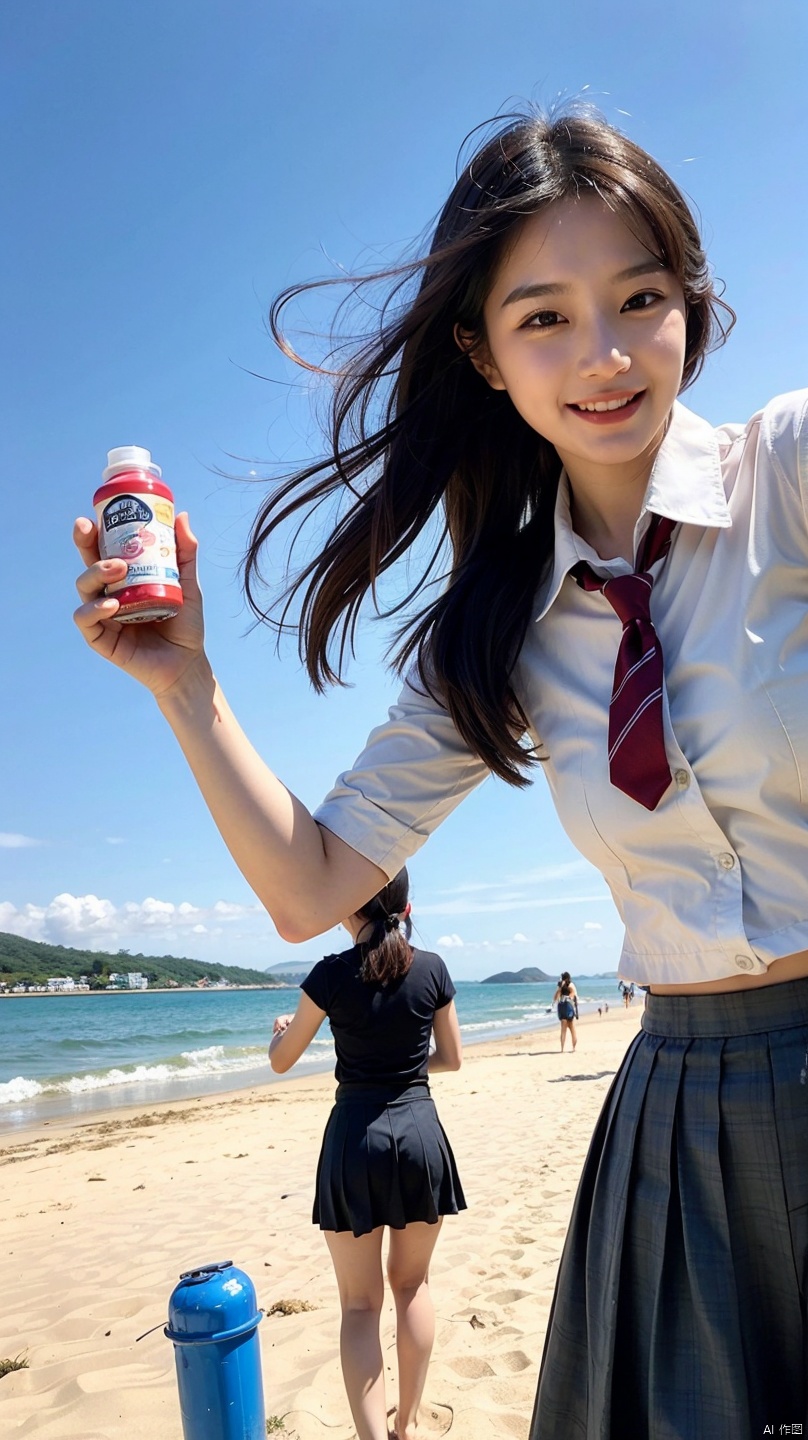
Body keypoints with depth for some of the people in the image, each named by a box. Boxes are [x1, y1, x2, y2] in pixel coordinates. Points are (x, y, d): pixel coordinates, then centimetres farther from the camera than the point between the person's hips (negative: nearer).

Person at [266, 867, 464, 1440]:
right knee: (412, 1283, 21)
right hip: (420, 1132, 3)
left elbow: (281, 1060, 2)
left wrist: (283, 1028, 24)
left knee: (361, 1302, 10)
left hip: (355, 1136, -2)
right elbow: (452, 1058, 7)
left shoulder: (332, 975, -10)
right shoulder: (432, 968, -4)